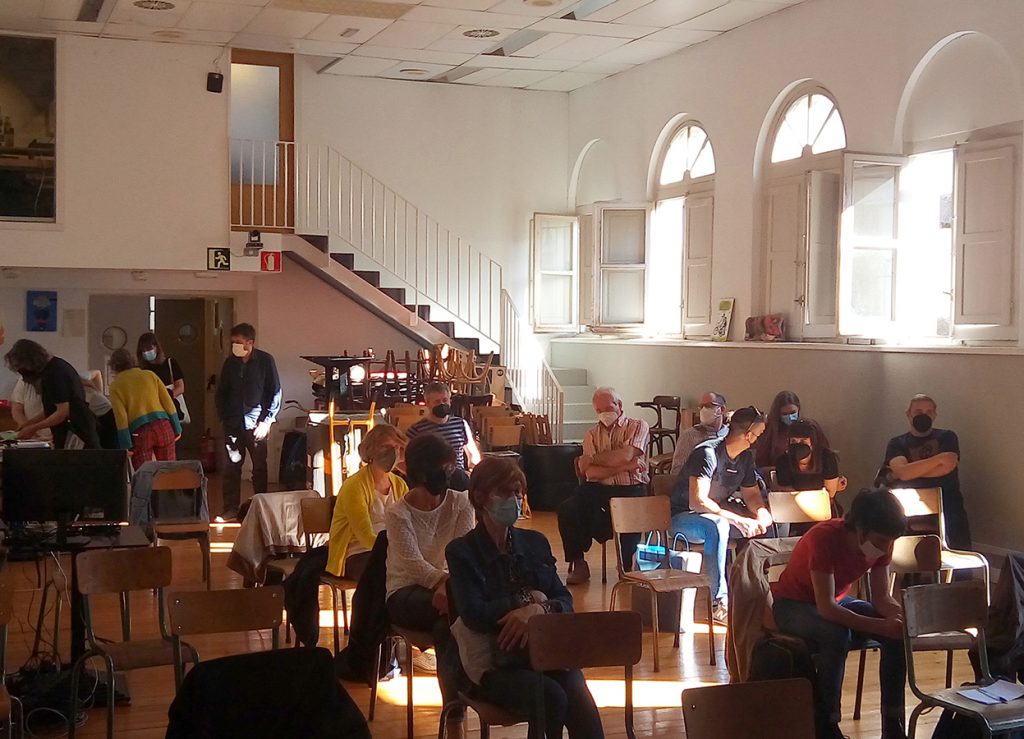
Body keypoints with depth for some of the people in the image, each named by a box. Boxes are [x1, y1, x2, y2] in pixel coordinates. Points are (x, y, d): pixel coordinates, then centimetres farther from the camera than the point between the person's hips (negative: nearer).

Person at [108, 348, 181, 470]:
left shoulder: (116, 385, 8)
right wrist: (176, 429, 11)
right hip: (162, 424, 2)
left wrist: (126, 445, -4)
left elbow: (120, 416, -3)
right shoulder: (150, 375, 16)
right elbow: (168, 403, 9)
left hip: (139, 430, -2)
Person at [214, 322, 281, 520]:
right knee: (232, 467, 2)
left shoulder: (265, 361, -4)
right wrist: (223, 418, 6)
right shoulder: (230, 362, 7)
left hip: (256, 424, -3)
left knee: (259, 467, 4)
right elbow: (221, 392, 16)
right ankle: (231, 509, 9)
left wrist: (266, 421, -9)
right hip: (233, 424, 3)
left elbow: (275, 393, -4)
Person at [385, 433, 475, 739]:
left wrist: (450, 586, -34)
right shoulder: (397, 513, -7)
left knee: (448, 624, -35)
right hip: (406, 593, -2)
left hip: (447, 586, 2)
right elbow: (413, 563, -21)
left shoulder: (460, 503, 1)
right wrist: (445, 582, -40)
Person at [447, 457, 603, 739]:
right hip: (493, 664, -3)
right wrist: (527, 599, -4)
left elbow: (565, 601, 9)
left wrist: (539, 609, -13)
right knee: (551, 697, -32)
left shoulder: (536, 542, 15)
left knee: (580, 700, -27)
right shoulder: (461, 552, 2)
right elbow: (474, 615, -10)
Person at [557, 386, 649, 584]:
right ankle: (578, 564, -5)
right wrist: (624, 467, -11)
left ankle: (627, 568, -11)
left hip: (630, 488, -3)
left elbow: (625, 456, -12)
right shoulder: (592, 434, 16)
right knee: (567, 510, -23)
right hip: (598, 489, 3)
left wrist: (593, 458, -1)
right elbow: (590, 472, 0)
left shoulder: (638, 426, 7)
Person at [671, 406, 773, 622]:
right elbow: (697, 501, -31)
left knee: (767, 523, -11)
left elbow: (752, 495, 10)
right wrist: (736, 519, -39)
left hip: (719, 513, 8)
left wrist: (761, 514, -14)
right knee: (717, 526, -40)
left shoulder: (745, 457, 4)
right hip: (683, 517, -8)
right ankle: (720, 603, -38)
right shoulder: (708, 453, -23)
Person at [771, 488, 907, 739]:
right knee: (837, 634, -36)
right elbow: (826, 608, -39)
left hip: (839, 601, 6)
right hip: (793, 605, -6)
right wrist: (882, 626, -45)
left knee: (899, 632, -16)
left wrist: (905, 616, -31)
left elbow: (881, 598, -10)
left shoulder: (881, 541, -15)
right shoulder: (824, 537, -35)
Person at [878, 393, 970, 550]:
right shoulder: (897, 443, 11)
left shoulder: (946, 437, 11)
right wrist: (939, 457, -11)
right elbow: (903, 471, -10)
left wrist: (912, 471, -4)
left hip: (947, 504, 0)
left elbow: (946, 467, -9)